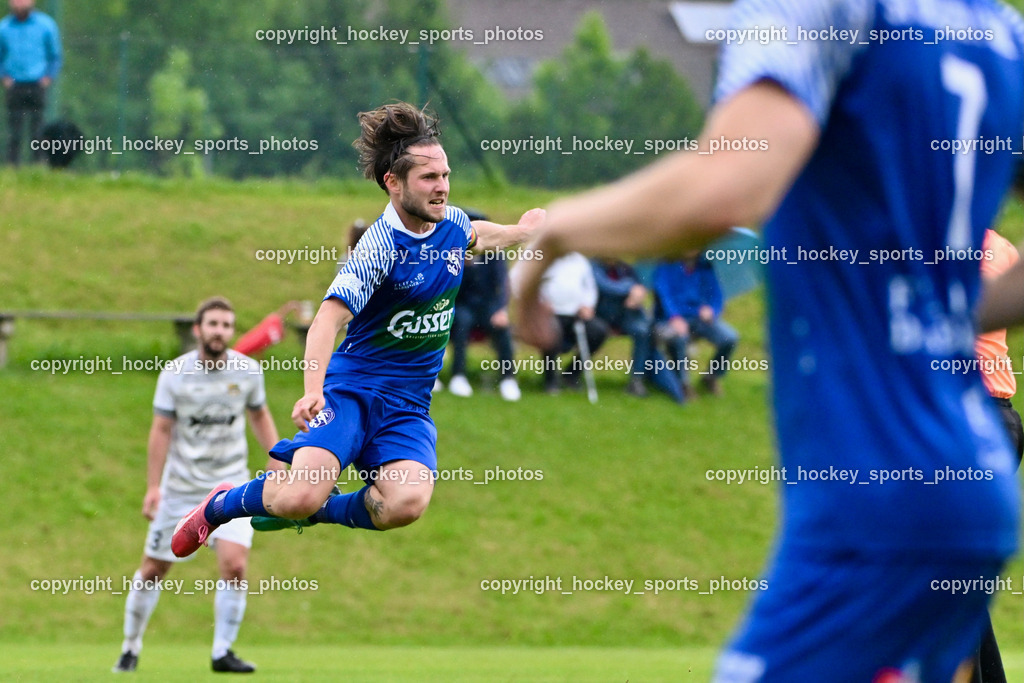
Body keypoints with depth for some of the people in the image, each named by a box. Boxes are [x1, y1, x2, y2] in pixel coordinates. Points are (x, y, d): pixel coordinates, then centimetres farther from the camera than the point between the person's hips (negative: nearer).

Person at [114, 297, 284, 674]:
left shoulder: (248, 371, -4)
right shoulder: (175, 373, -9)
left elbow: (260, 415, 13)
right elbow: (161, 430, -5)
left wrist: (276, 457, 0)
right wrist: (153, 486, -9)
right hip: (181, 487, -1)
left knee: (234, 564, -18)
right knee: (153, 569, 5)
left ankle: (222, 652, -4)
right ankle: (130, 648, 25)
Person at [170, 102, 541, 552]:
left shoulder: (454, 223, 5)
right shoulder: (380, 245, -17)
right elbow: (330, 316, -29)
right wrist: (312, 390, -43)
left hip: (409, 406, 5)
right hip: (351, 388, -5)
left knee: (408, 502, -27)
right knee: (301, 495, -27)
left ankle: (315, 510, 4)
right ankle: (221, 505, 9)